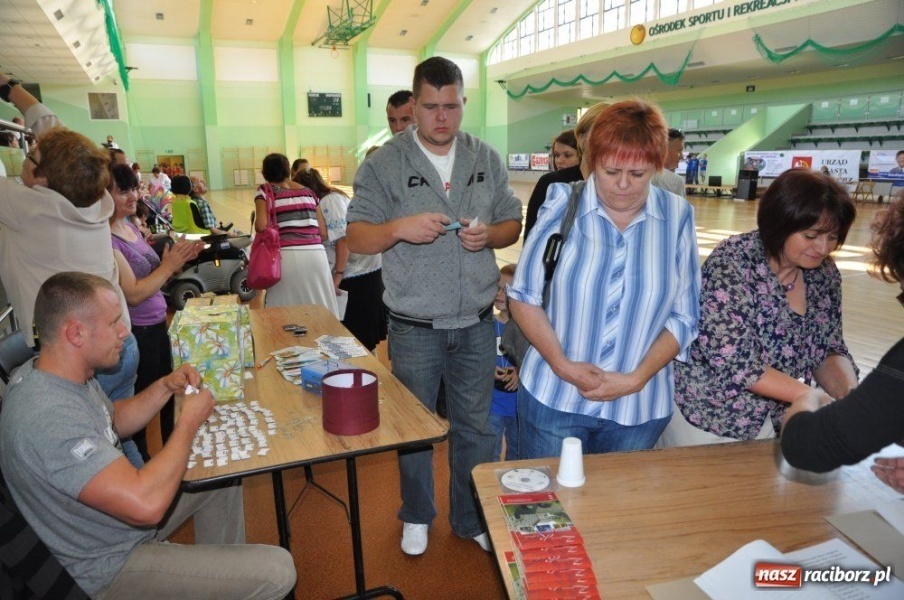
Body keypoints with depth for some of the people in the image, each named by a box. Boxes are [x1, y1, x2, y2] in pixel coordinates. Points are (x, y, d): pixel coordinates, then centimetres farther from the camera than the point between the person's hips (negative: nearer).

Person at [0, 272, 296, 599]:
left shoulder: (50, 372, -4)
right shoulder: (48, 417, -36)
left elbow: (112, 423, 13)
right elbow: (147, 504, -40)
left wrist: (165, 387, -4)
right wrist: (189, 422, -25)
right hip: (110, 568, -9)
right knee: (278, 571, -14)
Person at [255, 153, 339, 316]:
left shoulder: (265, 191, 8)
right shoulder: (308, 191, 17)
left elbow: (261, 226, -7)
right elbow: (323, 232, 14)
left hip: (286, 257, -3)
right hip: (316, 256, 3)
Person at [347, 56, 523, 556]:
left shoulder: (487, 160, 5)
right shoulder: (384, 164, -4)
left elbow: (512, 224, 8)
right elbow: (357, 238, -7)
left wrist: (490, 234, -14)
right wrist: (400, 228, -27)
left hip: (476, 323, 3)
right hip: (414, 327, -2)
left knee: (475, 426, 15)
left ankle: (472, 518, 36)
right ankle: (416, 515, 39)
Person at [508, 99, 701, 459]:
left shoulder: (677, 217, -2)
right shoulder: (562, 207, -6)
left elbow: (684, 317, 1)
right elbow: (523, 296, -4)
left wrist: (637, 378, -10)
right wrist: (562, 365, -13)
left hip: (639, 410, 2)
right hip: (553, 400, -1)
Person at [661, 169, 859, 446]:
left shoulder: (824, 273, -3)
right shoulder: (732, 263, -22)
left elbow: (829, 350, 2)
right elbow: (733, 361, -27)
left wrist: (850, 393, -17)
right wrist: (811, 397, -28)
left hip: (777, 420, 6)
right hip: (707, 418, -5)